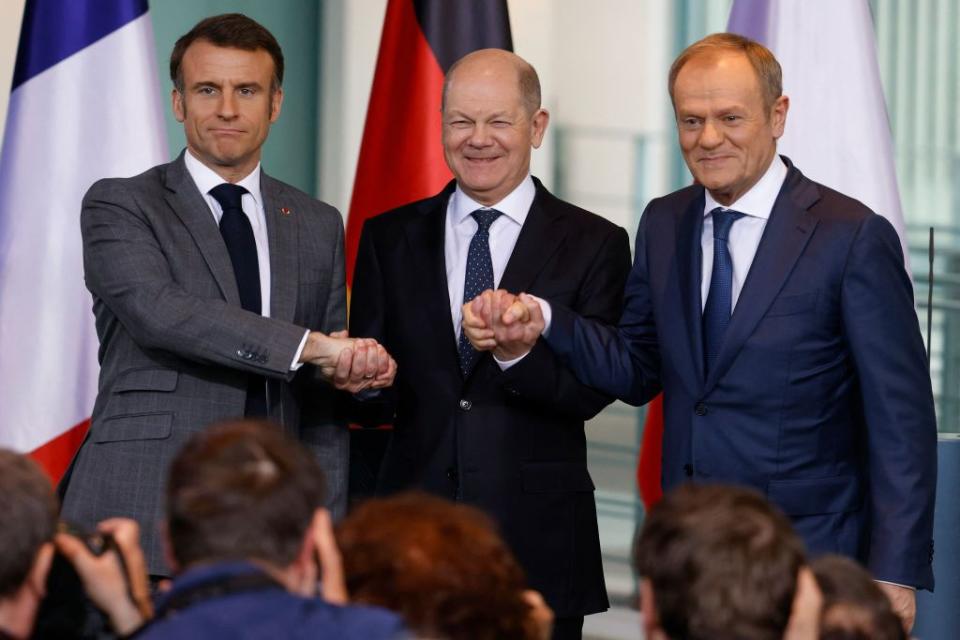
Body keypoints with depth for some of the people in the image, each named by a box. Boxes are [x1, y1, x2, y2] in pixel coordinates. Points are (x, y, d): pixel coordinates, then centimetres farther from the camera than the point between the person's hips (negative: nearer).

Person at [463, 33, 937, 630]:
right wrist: (544, 321, -5)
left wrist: (895, 575, -13)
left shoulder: (853, 236, -10)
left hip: (807, 558, -5)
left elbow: (901, 422, -9)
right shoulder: (664, 223, 8)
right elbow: (640, 371, 12)